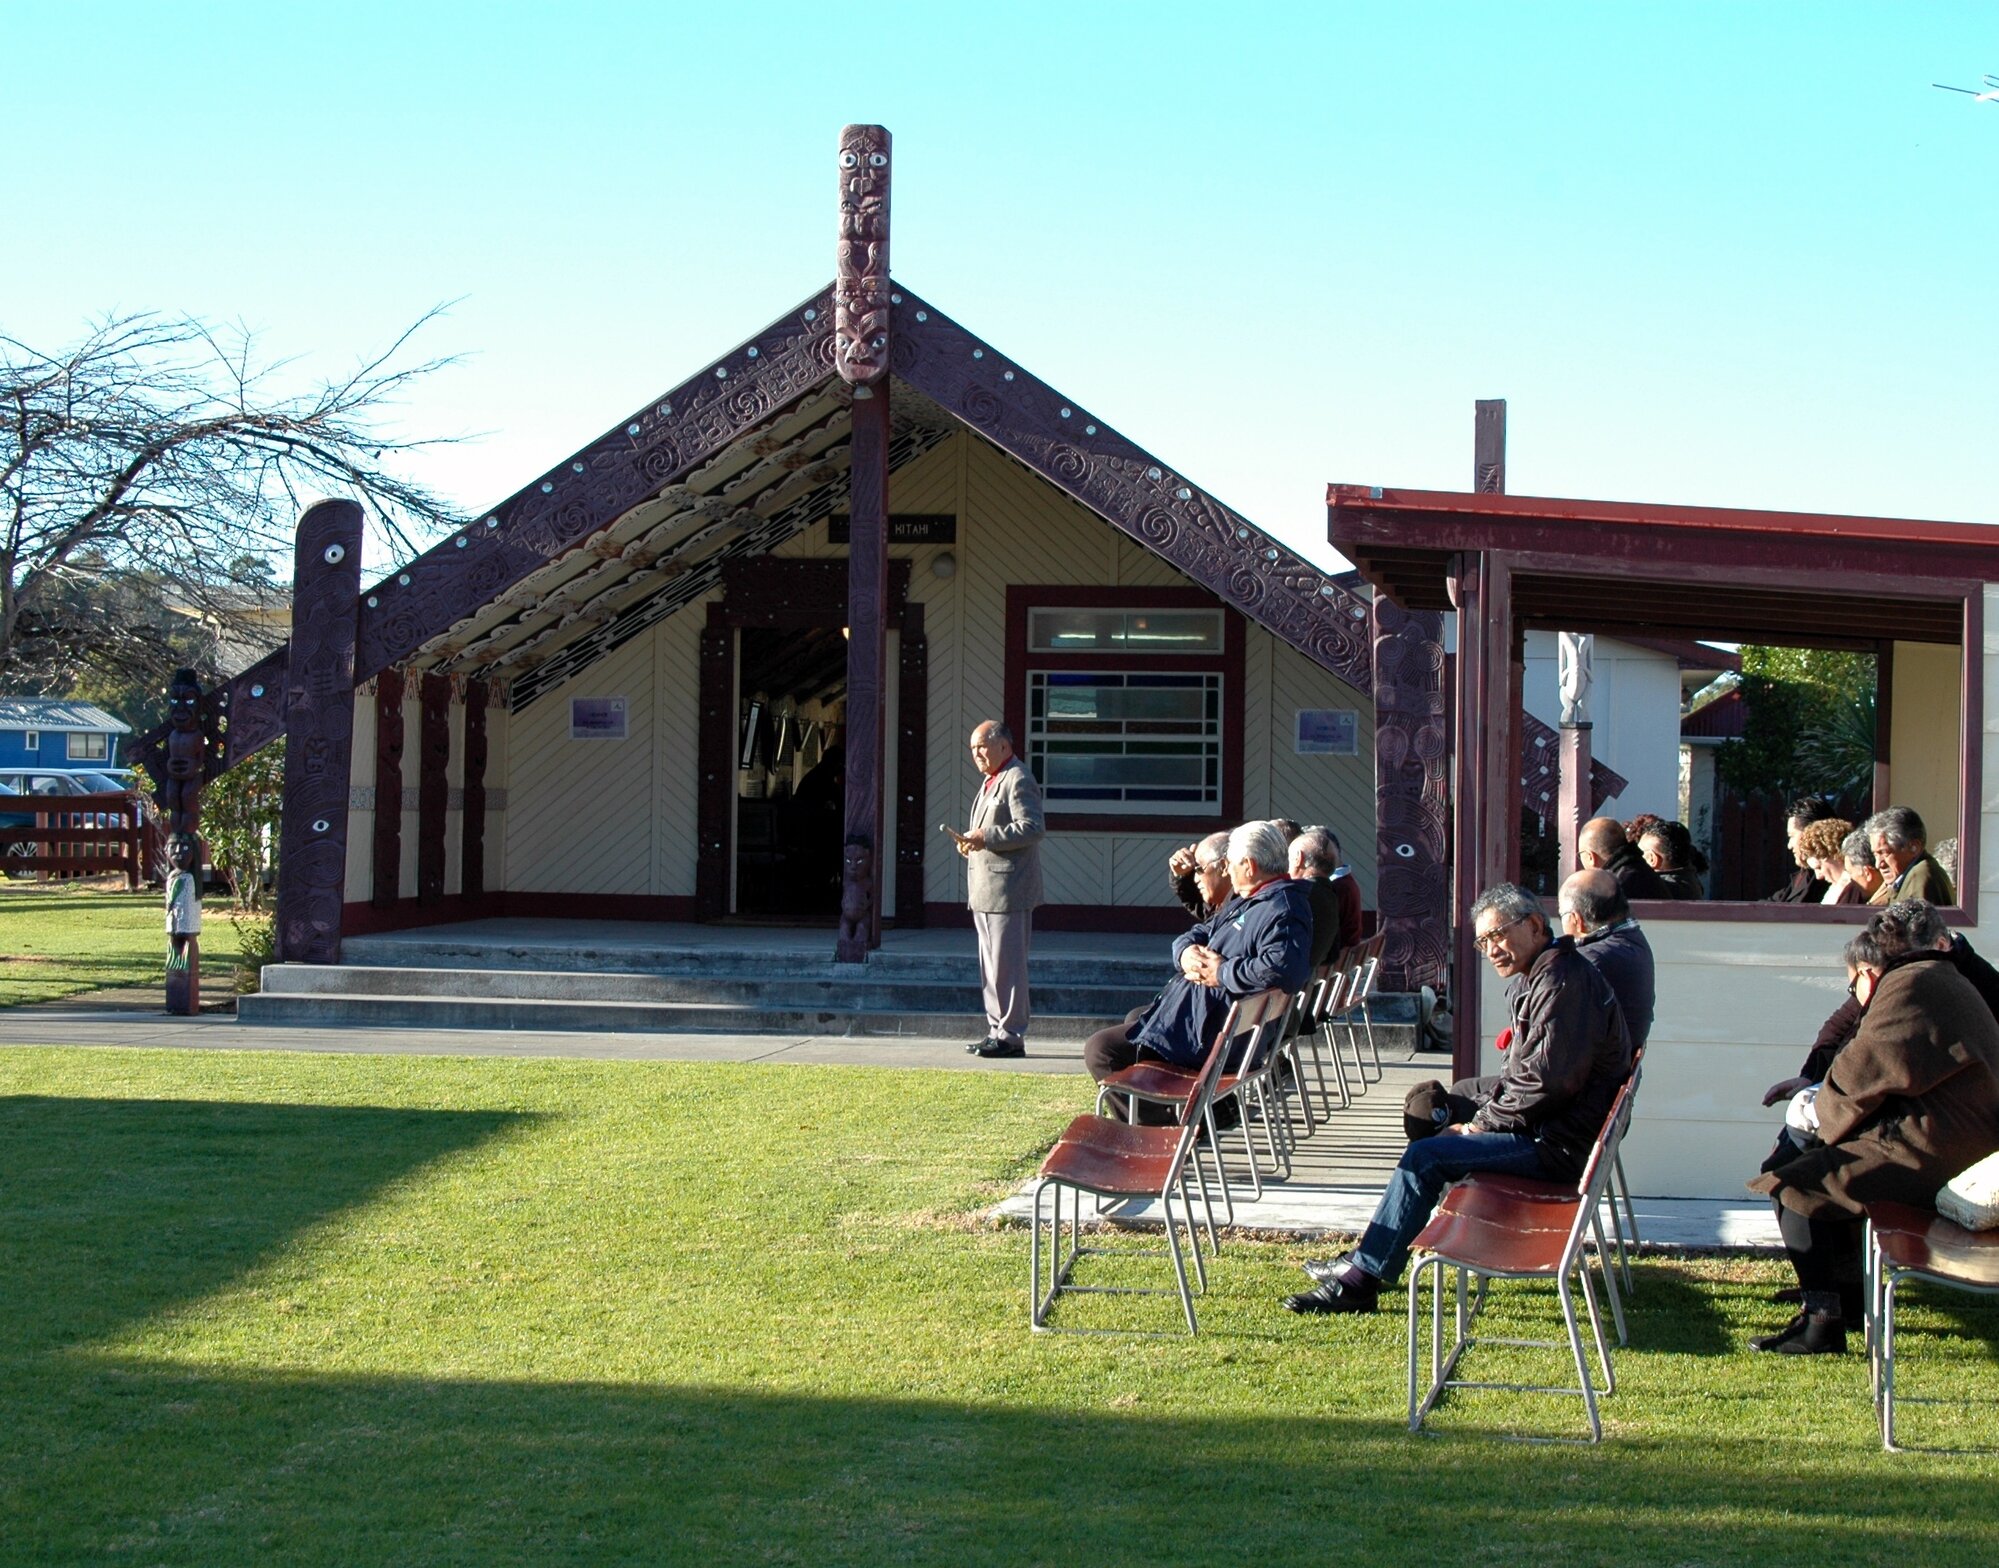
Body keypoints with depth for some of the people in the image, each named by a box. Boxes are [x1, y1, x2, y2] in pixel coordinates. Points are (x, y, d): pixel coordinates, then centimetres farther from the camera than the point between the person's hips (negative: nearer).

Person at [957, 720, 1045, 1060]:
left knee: (1006, 965, -8)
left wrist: (986, 838, -22)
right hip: (986, 891, 11)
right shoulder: (991, 782, 22)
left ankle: (1011, 1035, -5)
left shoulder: (1017, 780, -11)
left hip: (1008, 889, -11)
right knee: (991, 967, 13)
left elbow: (1032, 827, -21)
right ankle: (997, 1030, 18)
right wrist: (972, 841, 11)